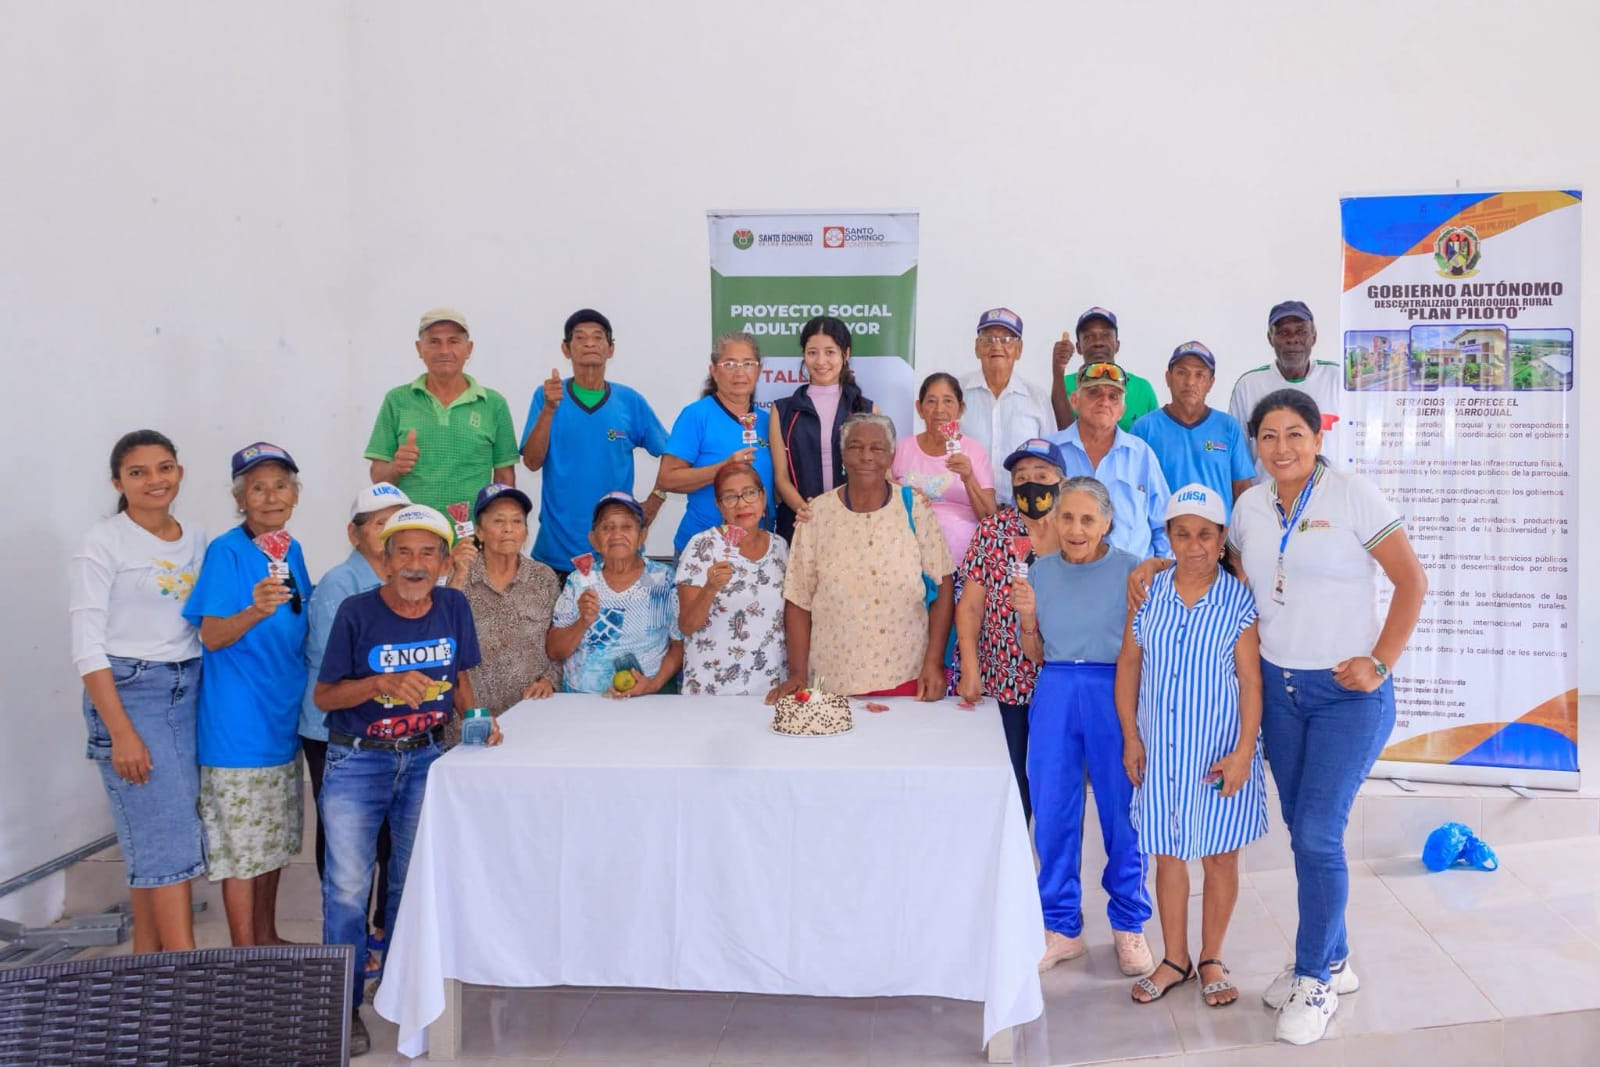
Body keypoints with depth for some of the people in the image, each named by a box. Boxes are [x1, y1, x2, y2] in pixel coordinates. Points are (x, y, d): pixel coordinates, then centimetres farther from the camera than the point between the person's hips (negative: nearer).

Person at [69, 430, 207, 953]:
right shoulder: (103, 544, -7)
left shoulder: (197, 539, 9)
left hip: (189, 691, 5)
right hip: (129, 692, -5)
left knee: (153, 836, 10)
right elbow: (87, 646, -10)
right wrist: (121, 733, -14)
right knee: (170, 837, -7)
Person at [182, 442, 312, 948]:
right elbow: (211, 637, -23)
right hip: (238, 723, -7)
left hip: (284, 716, 7)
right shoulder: (226, 552, -14)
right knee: (241, 845, 3)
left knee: (274, 838, 19)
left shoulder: (291, 551, 6)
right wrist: (255, 611, -38)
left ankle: (267, 936, 34)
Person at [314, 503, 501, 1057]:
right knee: (348, 888, 0)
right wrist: (382, 683, -24)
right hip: (355, 762, -3)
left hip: (425, 759, 3)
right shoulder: (357, 612, -14)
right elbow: (324, 695, -8)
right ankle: (344, 1005, 19)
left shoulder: (453, 606, -5)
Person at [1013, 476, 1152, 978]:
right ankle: (1062, 926, 24)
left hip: (1114, 693, -3)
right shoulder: (1040, 572, 7)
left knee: (1122, 811, 6)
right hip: (1054, 694, 3)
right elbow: (1034, 653, 11)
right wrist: (1027, 617, -4)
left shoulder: (1131, 570, -4)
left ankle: (1128, 924, 27)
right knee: (1052, 813, 8)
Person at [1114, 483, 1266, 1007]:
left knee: (1220, 858, 11)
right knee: (1167, 856, 12)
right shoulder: (1149, 592, -1)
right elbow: (1127, 668, 4)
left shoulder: (1238, 599, -8)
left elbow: (1251, 681, -8)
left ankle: (1211, 959, 29)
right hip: (1160, 751, 2)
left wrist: (1243, 752, -12)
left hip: (1219, 751, -2)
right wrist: (1131, 738, 0)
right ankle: (1174, 959, 28)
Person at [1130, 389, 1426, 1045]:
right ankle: (1332, 962, 31)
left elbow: (1412, 581, -7)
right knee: (1303, 833, 12)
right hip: (1278, 687, 5)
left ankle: (1314, 980, 12)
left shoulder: (1354, 496, -10)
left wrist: (1380, 664, -12)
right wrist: (1158, 563, 6)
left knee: (1319, 834, -7)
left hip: (1348, 693, -5)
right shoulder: (1250, 505, 5)